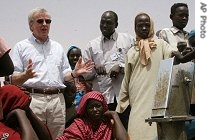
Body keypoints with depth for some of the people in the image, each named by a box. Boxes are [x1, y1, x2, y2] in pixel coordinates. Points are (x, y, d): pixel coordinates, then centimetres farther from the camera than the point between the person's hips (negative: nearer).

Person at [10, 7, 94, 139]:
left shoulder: (58, 47, 20)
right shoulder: (21, 47, 6)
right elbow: (13, 80, 0)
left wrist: (75, 73, 0)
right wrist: (26, 76, -21)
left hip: (57, 99, 4)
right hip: (32, 98, -4)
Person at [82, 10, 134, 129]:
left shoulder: (128, 40, 11)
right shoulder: (92, 45, 16)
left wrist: (121, 67, -8)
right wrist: (95, 69, -8)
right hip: (102, 96, 1)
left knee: (126, 129, -5)